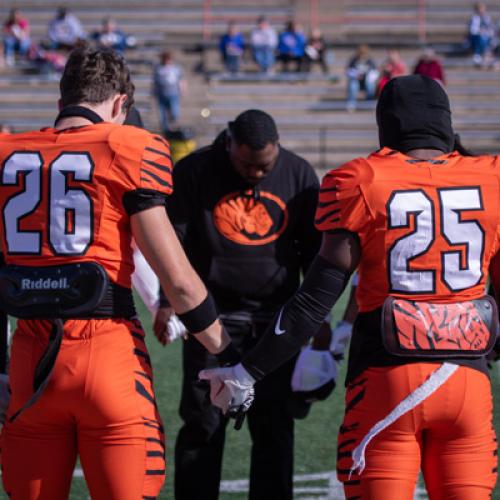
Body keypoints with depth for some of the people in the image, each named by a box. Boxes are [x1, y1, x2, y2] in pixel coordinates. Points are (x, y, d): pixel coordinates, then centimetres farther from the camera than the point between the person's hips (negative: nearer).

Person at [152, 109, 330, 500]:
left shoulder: (299, 175, 2)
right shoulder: (195, 171, -5)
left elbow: (313, 250, 8)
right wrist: (168, 302, -15)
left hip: (276, 317, 2)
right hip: (213, 314, -2)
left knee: (274, 424, 3)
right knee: (203, 422, -1)